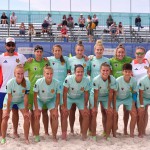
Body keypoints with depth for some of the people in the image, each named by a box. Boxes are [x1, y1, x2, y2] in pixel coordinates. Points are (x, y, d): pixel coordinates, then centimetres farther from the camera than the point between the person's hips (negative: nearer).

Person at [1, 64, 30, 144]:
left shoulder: (27, 82, -30)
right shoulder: (10, 83, -32)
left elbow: (25, 97, -23)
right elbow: (9, 98, -25)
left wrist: (26, 110, -19)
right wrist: (8, 111, -19)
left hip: (21, 100, 1)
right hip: (9, 100, -1)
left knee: (27, 116, -11)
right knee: (5, 117, -13)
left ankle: (26, 138, 2)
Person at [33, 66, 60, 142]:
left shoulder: (56, 83, -27)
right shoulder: (39, 82, -31)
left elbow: (57, 96, -12)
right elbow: (35, 96, -20)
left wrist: (56, 109, -14)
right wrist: (36, 109, -19)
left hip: (51, 100, 1)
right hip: (39, 99, -1)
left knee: (55, 116, -11)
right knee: (36, 116, -11)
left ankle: (54, 136, 5)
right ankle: (37, 136, 7)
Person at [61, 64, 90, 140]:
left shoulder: (86, 81, -25)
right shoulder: (68, 79, -32)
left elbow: (86, 94, -10)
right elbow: (65, 92, -23)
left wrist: (85, 107, -8)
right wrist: (64, 106, -21)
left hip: (80, 98, 2)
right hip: (69, 98, -2)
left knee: (86, 114, -6)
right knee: (64, 114, -12)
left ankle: (84, 135, 9)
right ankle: (64, 134, 3)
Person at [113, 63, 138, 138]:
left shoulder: (134, 81, -22)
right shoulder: (118, 80, -30)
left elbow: (134, 93, -8)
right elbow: (114, 94, -23)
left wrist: (133, 104, -12)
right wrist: (114, 107, -21)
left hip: (128, 98, 3)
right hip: (117, 99, -3)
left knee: (134, 114, -8)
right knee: (114, 113, -16)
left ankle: (131, 133, 8)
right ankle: (114, 132, 4)